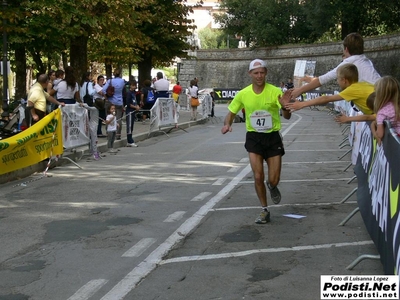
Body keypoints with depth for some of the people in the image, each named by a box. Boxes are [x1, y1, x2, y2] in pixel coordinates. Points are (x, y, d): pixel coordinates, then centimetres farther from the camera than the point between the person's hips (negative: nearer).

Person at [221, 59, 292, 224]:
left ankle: (272, 186, 40)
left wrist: (284, 106, -41)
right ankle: (264, 211, 15)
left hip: (273, 137, -1)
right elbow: (231, 113, 7)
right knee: (258, 177, -5)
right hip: (254, 137, 1)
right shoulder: (243, 94, -6)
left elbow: (287, 117, -18)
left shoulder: (275, 91, -13)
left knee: (273, 180, 0)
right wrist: (227, 124, -16)